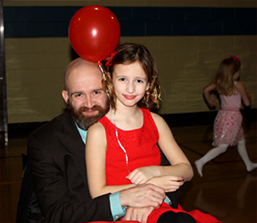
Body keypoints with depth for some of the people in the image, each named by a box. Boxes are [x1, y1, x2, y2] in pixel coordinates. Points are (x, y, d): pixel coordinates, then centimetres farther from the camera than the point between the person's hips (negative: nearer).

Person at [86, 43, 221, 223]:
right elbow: (98, 193, -9)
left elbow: (186, 170, 11)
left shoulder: (156, 122, 10)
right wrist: (152, 185, -11)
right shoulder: (98, 131, -5)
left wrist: (155, 171, -10)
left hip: (158, 208, 5)